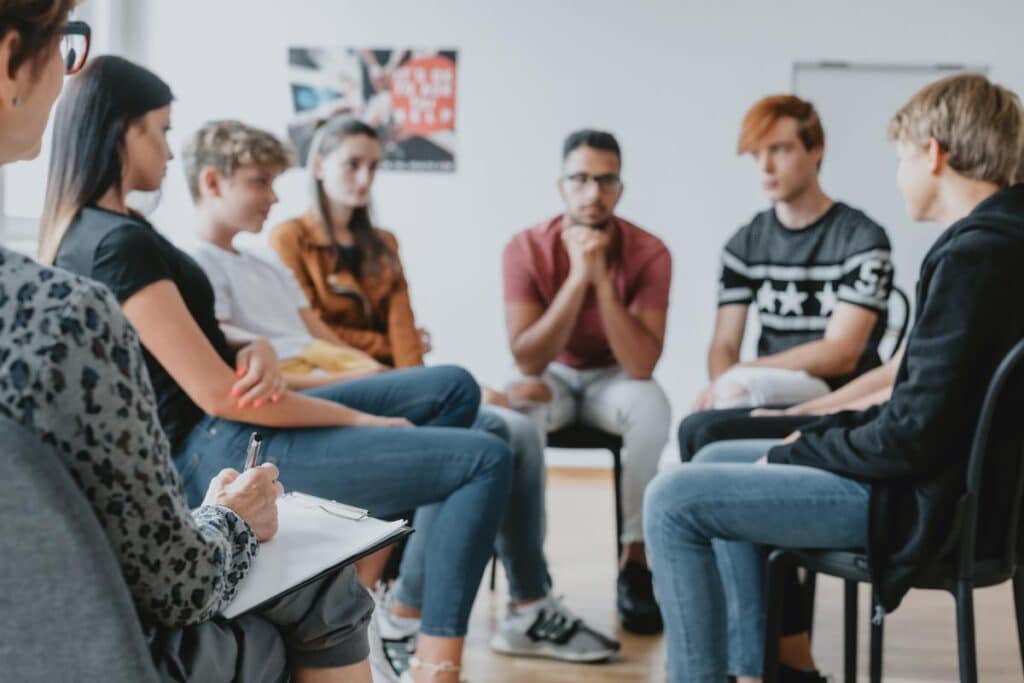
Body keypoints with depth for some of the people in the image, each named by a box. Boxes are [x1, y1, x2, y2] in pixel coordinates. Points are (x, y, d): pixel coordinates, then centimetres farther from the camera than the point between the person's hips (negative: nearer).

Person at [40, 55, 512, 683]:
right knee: (485, 460, -14)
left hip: (212, 435, 10)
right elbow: (218, 394, -22)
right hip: (216, 450, -10)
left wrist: (257, 355, -11)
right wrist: (363, 420, -11)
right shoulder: (120, 242, -19)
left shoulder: (86, 231, 12)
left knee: (454, 388, 11)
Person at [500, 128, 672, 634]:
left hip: (613, 379, 0)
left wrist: (602, 278, -34)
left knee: (651, 405, -34)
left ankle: (635, 560, -20)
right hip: (552, 376, 0)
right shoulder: (527, 249, -17)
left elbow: (641, 366, -27)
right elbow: (527, 360, -25)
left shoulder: (648, 253, -18)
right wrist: (577, 277, -33)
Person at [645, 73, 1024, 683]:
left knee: (673, 501, -9)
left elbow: (914, 435, -24)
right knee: (717, 463, 21)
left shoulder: (973, 255, -23)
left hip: (928, 505, -10)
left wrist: (795, 456, -9)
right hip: (956, 477, 10)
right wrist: (818, 436, 8)